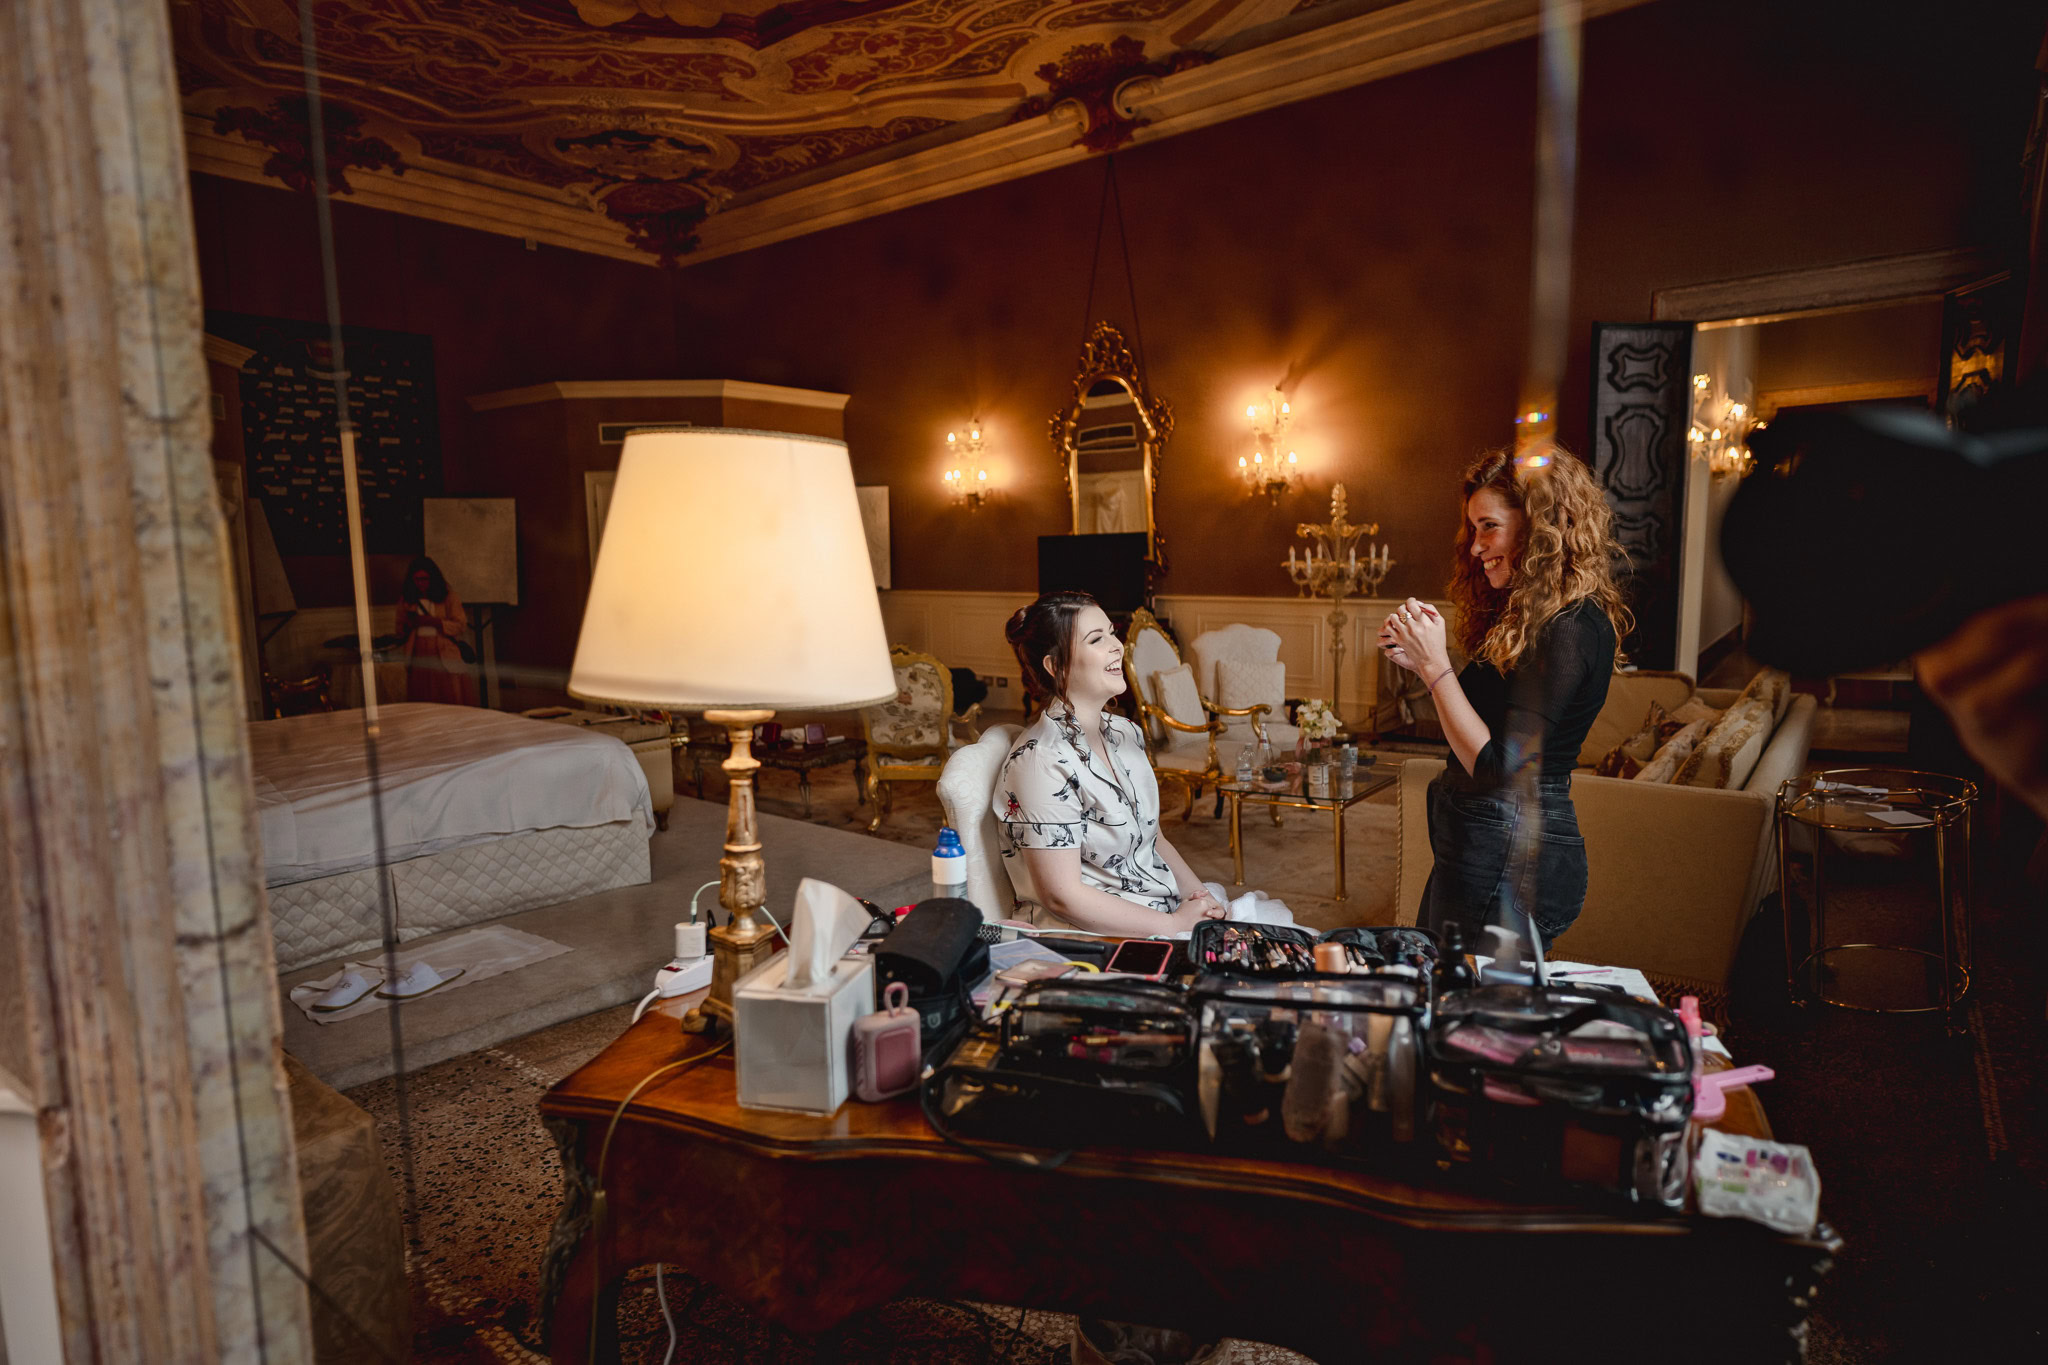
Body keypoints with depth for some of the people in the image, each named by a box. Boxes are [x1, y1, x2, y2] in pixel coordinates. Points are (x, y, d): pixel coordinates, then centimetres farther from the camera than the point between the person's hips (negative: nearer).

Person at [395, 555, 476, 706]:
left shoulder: (448, 597, 3)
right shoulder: (407, 600, 13)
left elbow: (461, 626, -4)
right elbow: (400, 630, 19)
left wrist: (433, 621, -12)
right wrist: (408, 625, -4)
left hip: (444, 655, -3)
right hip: (419, 655, 3)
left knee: (452, 703, -5)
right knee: (422, 704, 2)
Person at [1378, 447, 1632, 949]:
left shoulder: (1570, 629, -20)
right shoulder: (1530, 615, 11)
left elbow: (1498, 767, -23)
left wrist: (1436, 666, -18)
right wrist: (1421, 661, 2)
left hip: (1509, 861, -10)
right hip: (1475, 845, 10)